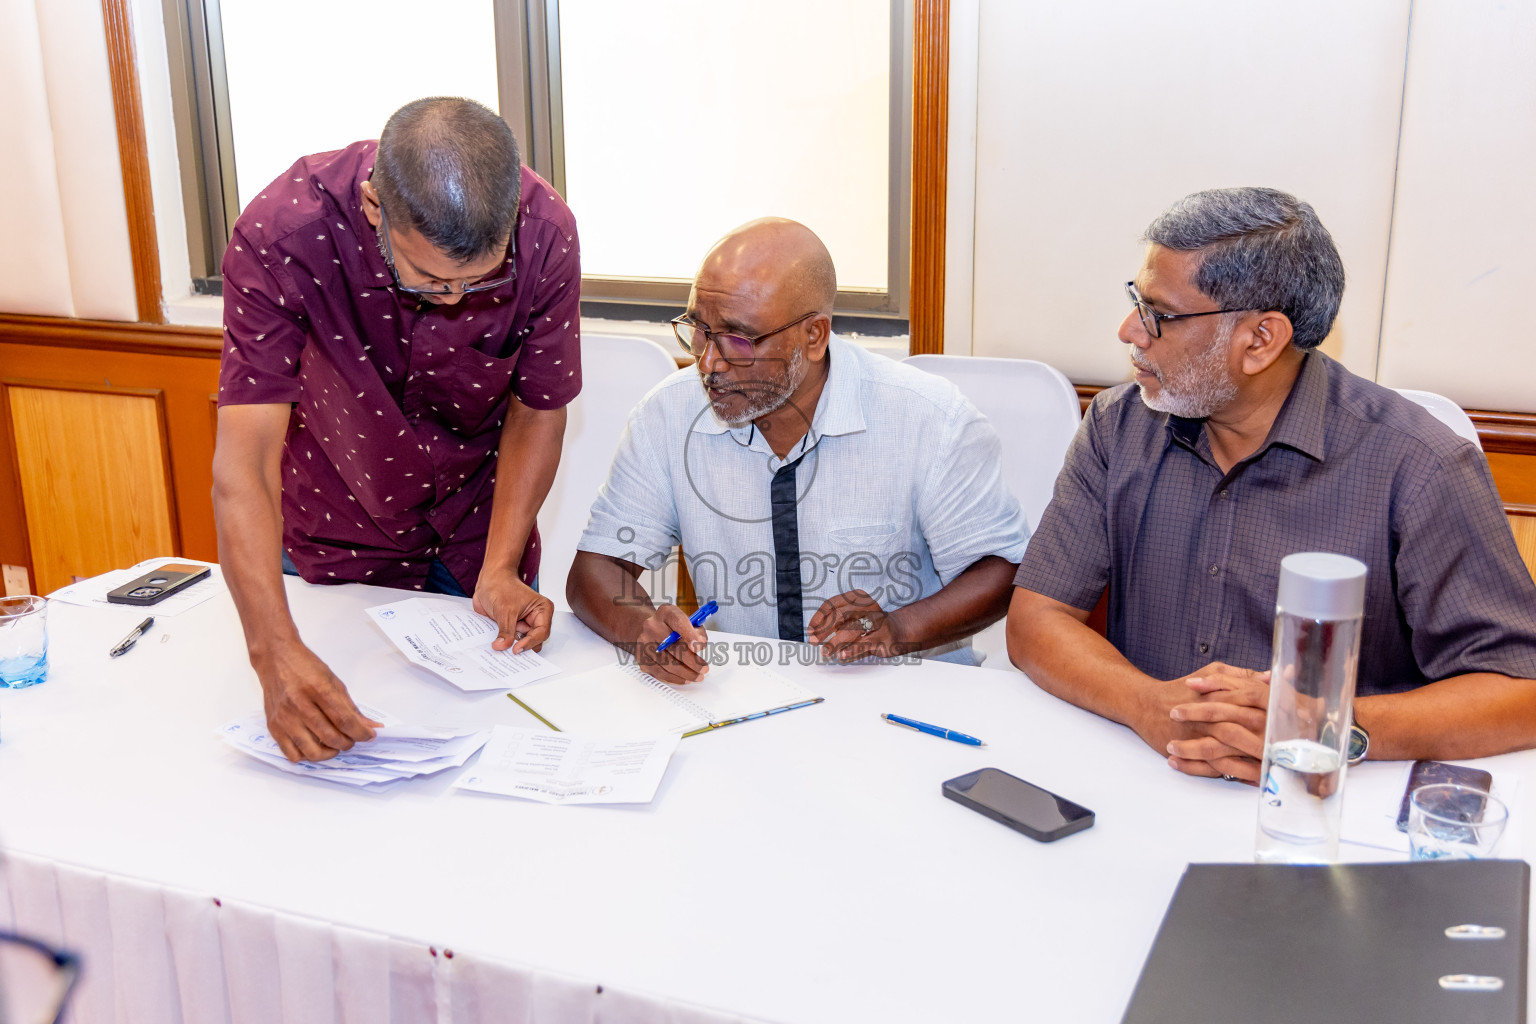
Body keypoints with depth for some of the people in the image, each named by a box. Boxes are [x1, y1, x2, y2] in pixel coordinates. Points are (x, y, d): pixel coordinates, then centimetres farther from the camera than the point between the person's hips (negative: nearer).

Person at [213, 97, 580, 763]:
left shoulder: (544, 235, -28)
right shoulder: (281, 234, -34)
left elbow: (537, 408, -12)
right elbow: (244, 463, -38)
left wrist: (500, 568, -21)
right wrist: (275, 652, -49)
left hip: (474, 528, 1)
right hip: (334, 532, -1)